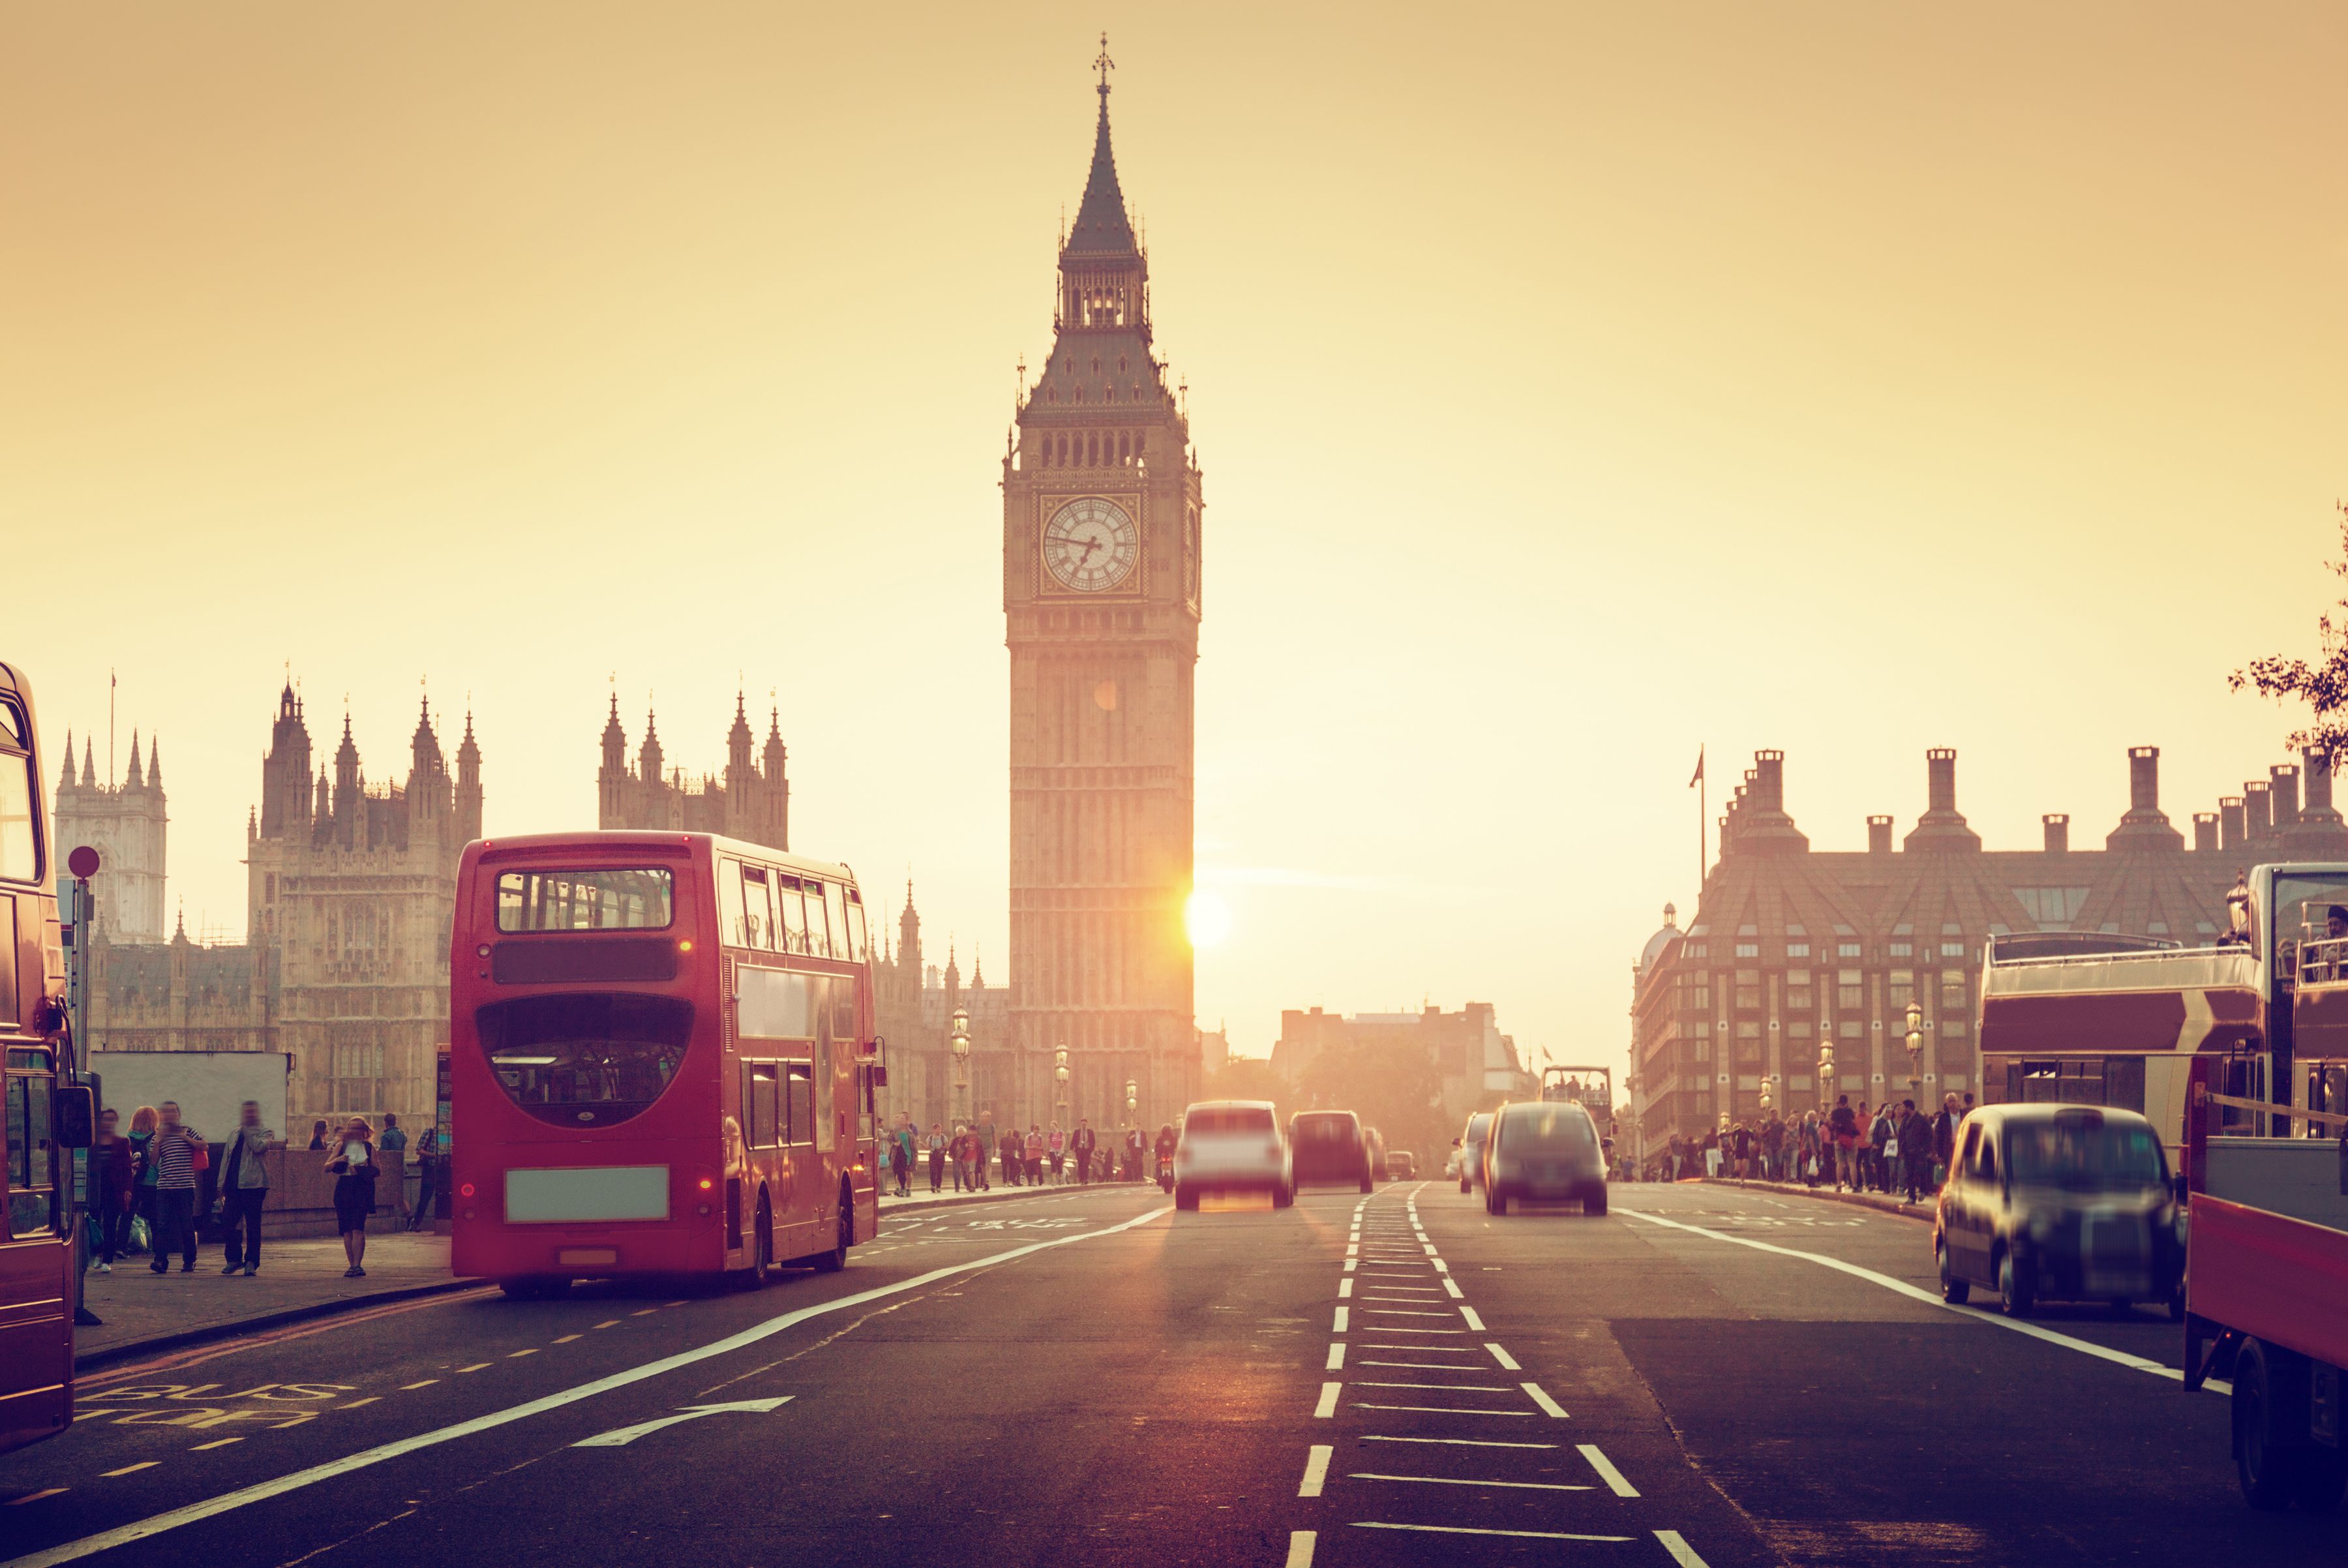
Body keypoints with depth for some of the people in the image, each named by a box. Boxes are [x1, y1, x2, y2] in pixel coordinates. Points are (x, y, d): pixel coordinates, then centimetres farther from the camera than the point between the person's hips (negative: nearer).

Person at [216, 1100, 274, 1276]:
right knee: (228, 1222, 2)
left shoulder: (265, 1132, 3)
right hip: (233, 1185, 5)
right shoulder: (235, 1134, 20)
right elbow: (226, 1159, 22)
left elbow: (258, 1147, -18)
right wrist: (221, 1184, 15)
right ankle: (234, 1259, 15)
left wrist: (246, 1129, -10)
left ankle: (251, 1262, 4)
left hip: (253, 1185, -5)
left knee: (253, 1225, -2)